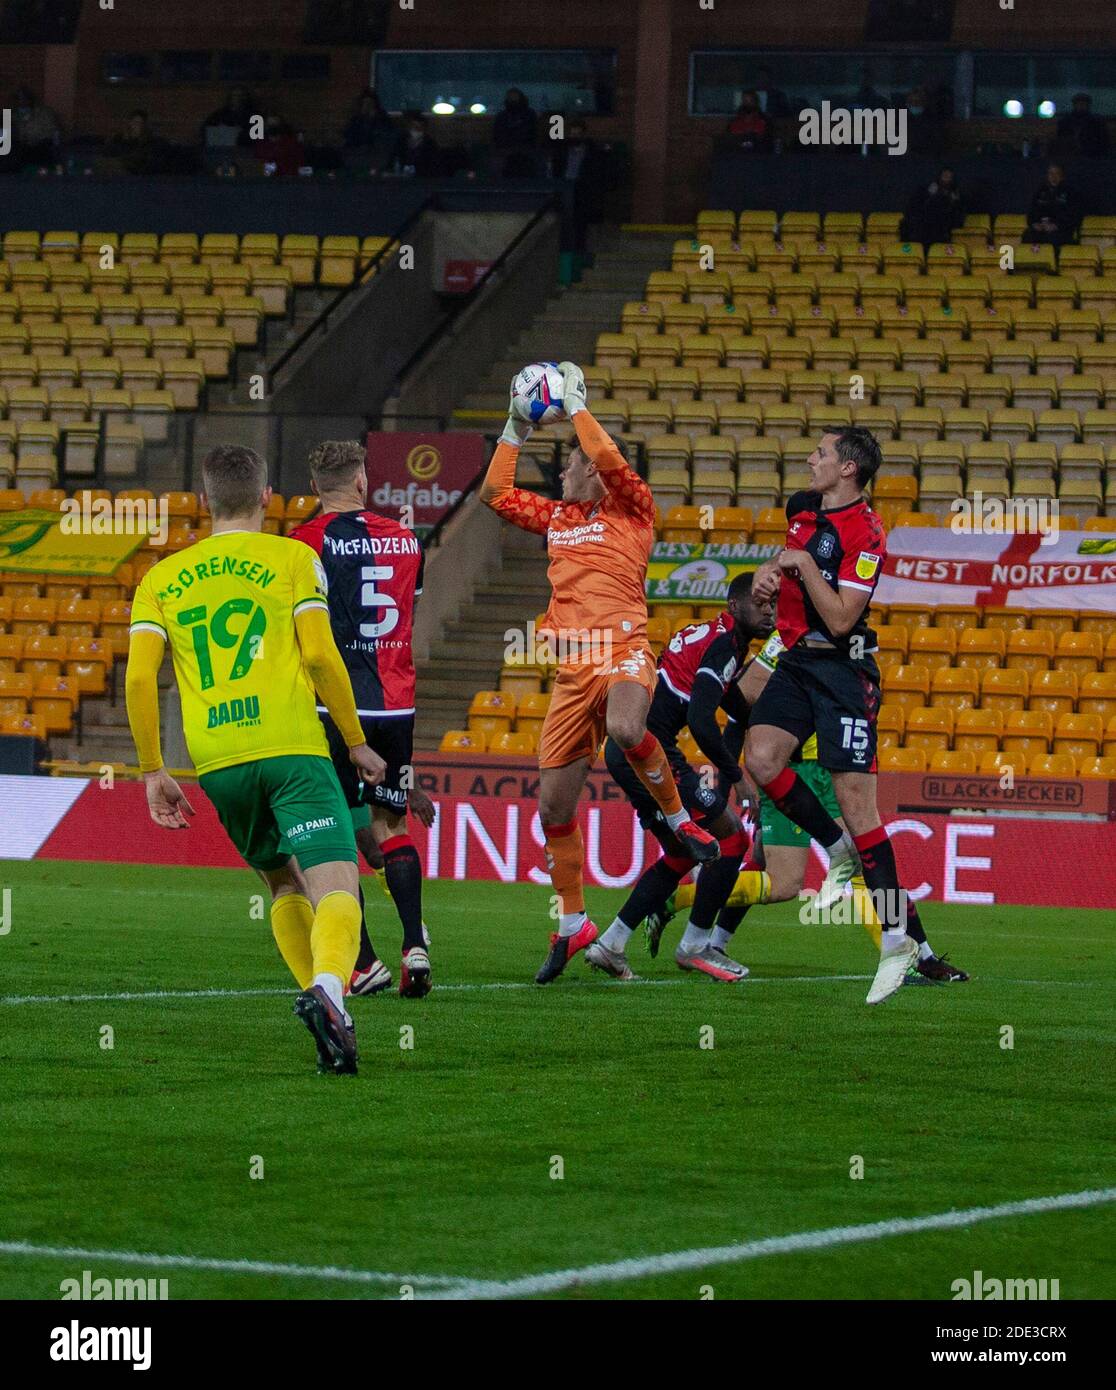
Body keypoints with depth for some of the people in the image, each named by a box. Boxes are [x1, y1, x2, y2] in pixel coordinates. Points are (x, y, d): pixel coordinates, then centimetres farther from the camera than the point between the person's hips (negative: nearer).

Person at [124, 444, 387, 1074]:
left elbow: (139, 676, 7)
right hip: (293, 746, -4)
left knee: (284, 884, 23)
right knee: (335, 887, -11)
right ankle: (328, 987, -41)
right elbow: (320, 655, -3)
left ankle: (331, 1018, 10)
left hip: (217, 761, 4)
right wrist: (358, 743, 6)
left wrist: (154, 771, 12)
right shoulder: (293, 557, 7)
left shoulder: (162, 578, 17)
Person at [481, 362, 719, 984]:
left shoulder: (632, 510, 3)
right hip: (573, 669, 6)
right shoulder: (557, 516, 20)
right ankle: (573, 924, 18)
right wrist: (516, 430, 19)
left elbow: (609, 458, -13)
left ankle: (678, 817, -12)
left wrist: (576, 404, -5)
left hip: (624, 650, -6)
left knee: (625, 730, -40)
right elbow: (496, 492, 26)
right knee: (553, 800, 3)